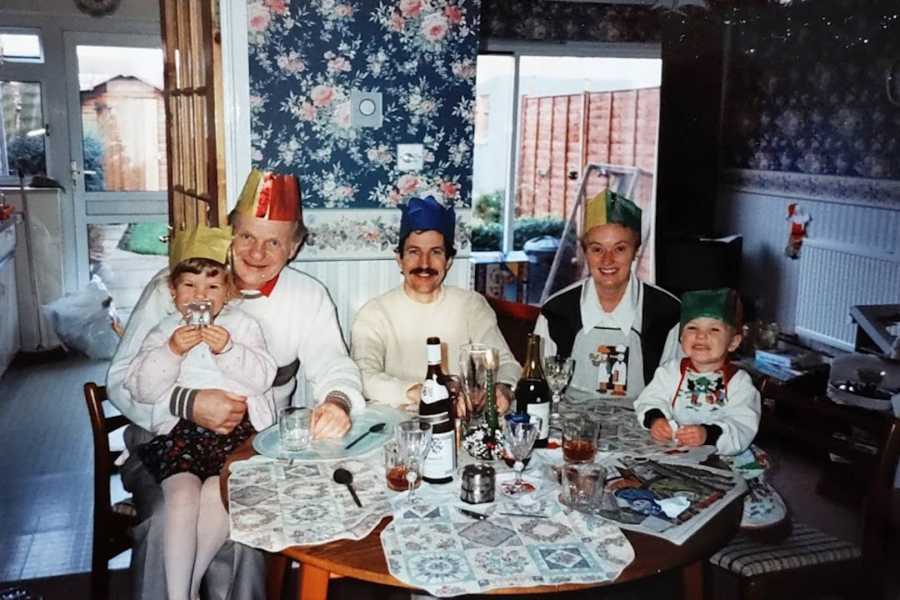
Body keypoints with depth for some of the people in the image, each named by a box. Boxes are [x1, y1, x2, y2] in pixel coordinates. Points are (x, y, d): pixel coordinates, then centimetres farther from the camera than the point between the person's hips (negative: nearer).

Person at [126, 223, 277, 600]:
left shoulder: (243, 325, 13)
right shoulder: (162, 333, 15)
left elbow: (263, 378, 1)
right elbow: (142, 389, 3)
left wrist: (227, 350, -14)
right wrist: (171, 351, -12)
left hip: (241, 430, -1)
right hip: (181, 430, 1)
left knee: (218, 494, -25)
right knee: (182, 495, -25)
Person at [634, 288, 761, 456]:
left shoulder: (739, 383, -1)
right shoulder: (672, 371, 8)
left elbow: (743, 428, -12)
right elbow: (651, 399, 1)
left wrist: (708, 434, -29)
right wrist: (655, 419, -21)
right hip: (667, 451, 2)